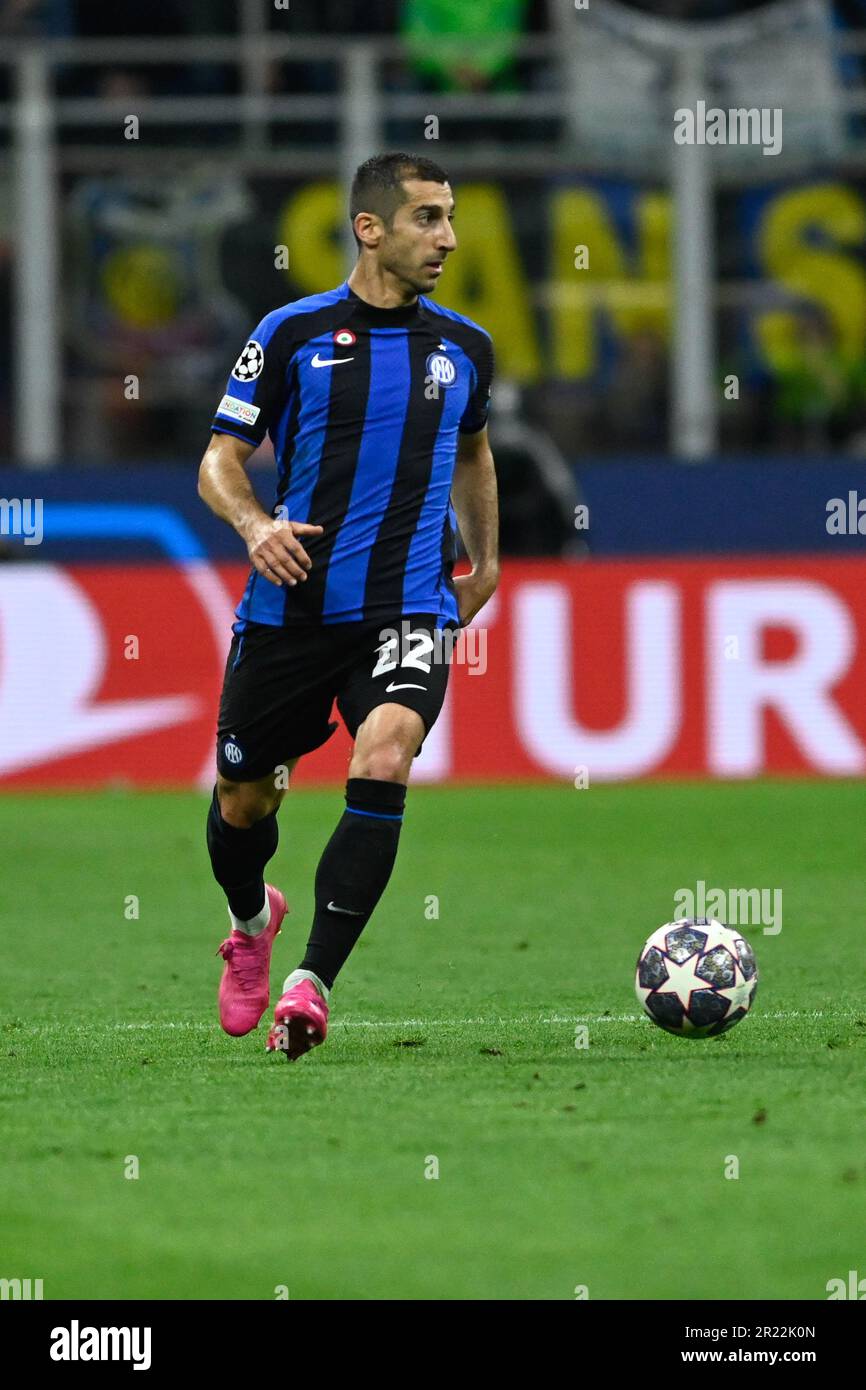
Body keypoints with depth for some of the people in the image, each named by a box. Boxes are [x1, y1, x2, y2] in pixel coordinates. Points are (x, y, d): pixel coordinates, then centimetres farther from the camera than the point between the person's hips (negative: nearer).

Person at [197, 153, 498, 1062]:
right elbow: (220, 459, 1)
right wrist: (253, 523, -19)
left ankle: (311, 985, -25)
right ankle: (252, 920, 47)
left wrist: (484, 561, 28)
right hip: (290, 605, 0)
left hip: (407, 611, 0)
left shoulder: (463, 347, 8)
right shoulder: (293, 335, -2)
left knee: (383, 763, -26)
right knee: (243, 799, 11)